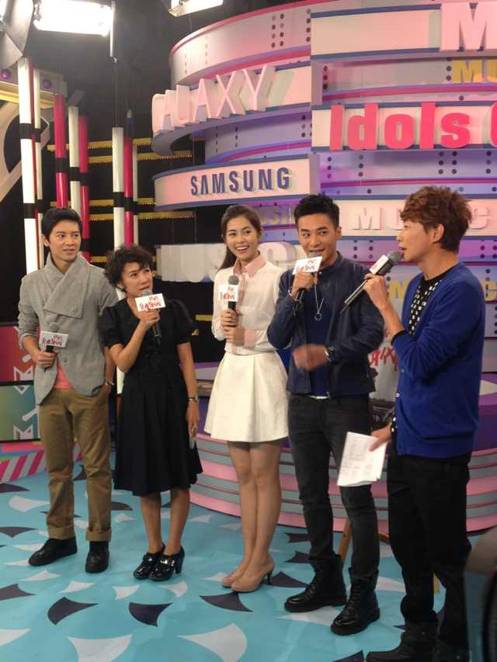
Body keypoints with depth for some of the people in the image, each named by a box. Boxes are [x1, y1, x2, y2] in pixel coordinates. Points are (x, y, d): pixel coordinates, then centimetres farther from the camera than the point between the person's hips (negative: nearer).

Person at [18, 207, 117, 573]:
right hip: (50, 388, 4)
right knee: (57, 466, 14)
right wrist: (35, 353, -5)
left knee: (96, 465, 3)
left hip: (89, 386, -4)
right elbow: (25, 329, 16)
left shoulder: (98, 279, -4)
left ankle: (99, 540, 15)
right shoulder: (31, 283, 7)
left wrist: (108, 380, -7)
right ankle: (60, 536, 29)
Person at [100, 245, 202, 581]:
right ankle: (154, 549, 27)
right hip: (138, 401, 1)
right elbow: (123, 363, -10)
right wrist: (142, 326, -21)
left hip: (172, 397, -1)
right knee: (145, 480, 10)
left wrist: (193, 401, -7)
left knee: (178, 480, 4)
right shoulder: (114, 316, -1)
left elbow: (186, 360, -1)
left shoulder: (174, 309, -2)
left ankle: (173, 550, 20)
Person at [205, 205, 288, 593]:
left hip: (264, 375, -6)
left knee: (264, 474, 3)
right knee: (243, 474, 13)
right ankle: (250, 555, 24)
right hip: (232, 375, 6)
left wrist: (249, 336, -15)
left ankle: (261, 558, 18)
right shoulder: (222, 278, 10)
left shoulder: (276, 277, -9)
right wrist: (223, 325, -5)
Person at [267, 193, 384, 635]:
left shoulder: (358, 276, -4)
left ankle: (363, 594, 12)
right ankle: (326, 580, 29)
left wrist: (328, 353, -27)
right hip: (303, 400, 5)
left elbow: (372, 333, -13)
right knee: (312, 494, 13)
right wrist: (295, 295, -13)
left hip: (347, 400, -4)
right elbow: (277, 339, 0)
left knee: (357, 497, -1)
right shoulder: (290, 280, 8)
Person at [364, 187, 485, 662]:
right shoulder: (418, 285, 9)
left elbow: (419, 362, -23)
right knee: (406, 545, 19)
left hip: (439, 447, -9)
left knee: (446, 556, 8)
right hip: (407, 441, 9)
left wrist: (385, 306, -15)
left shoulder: (460, 290, -18)